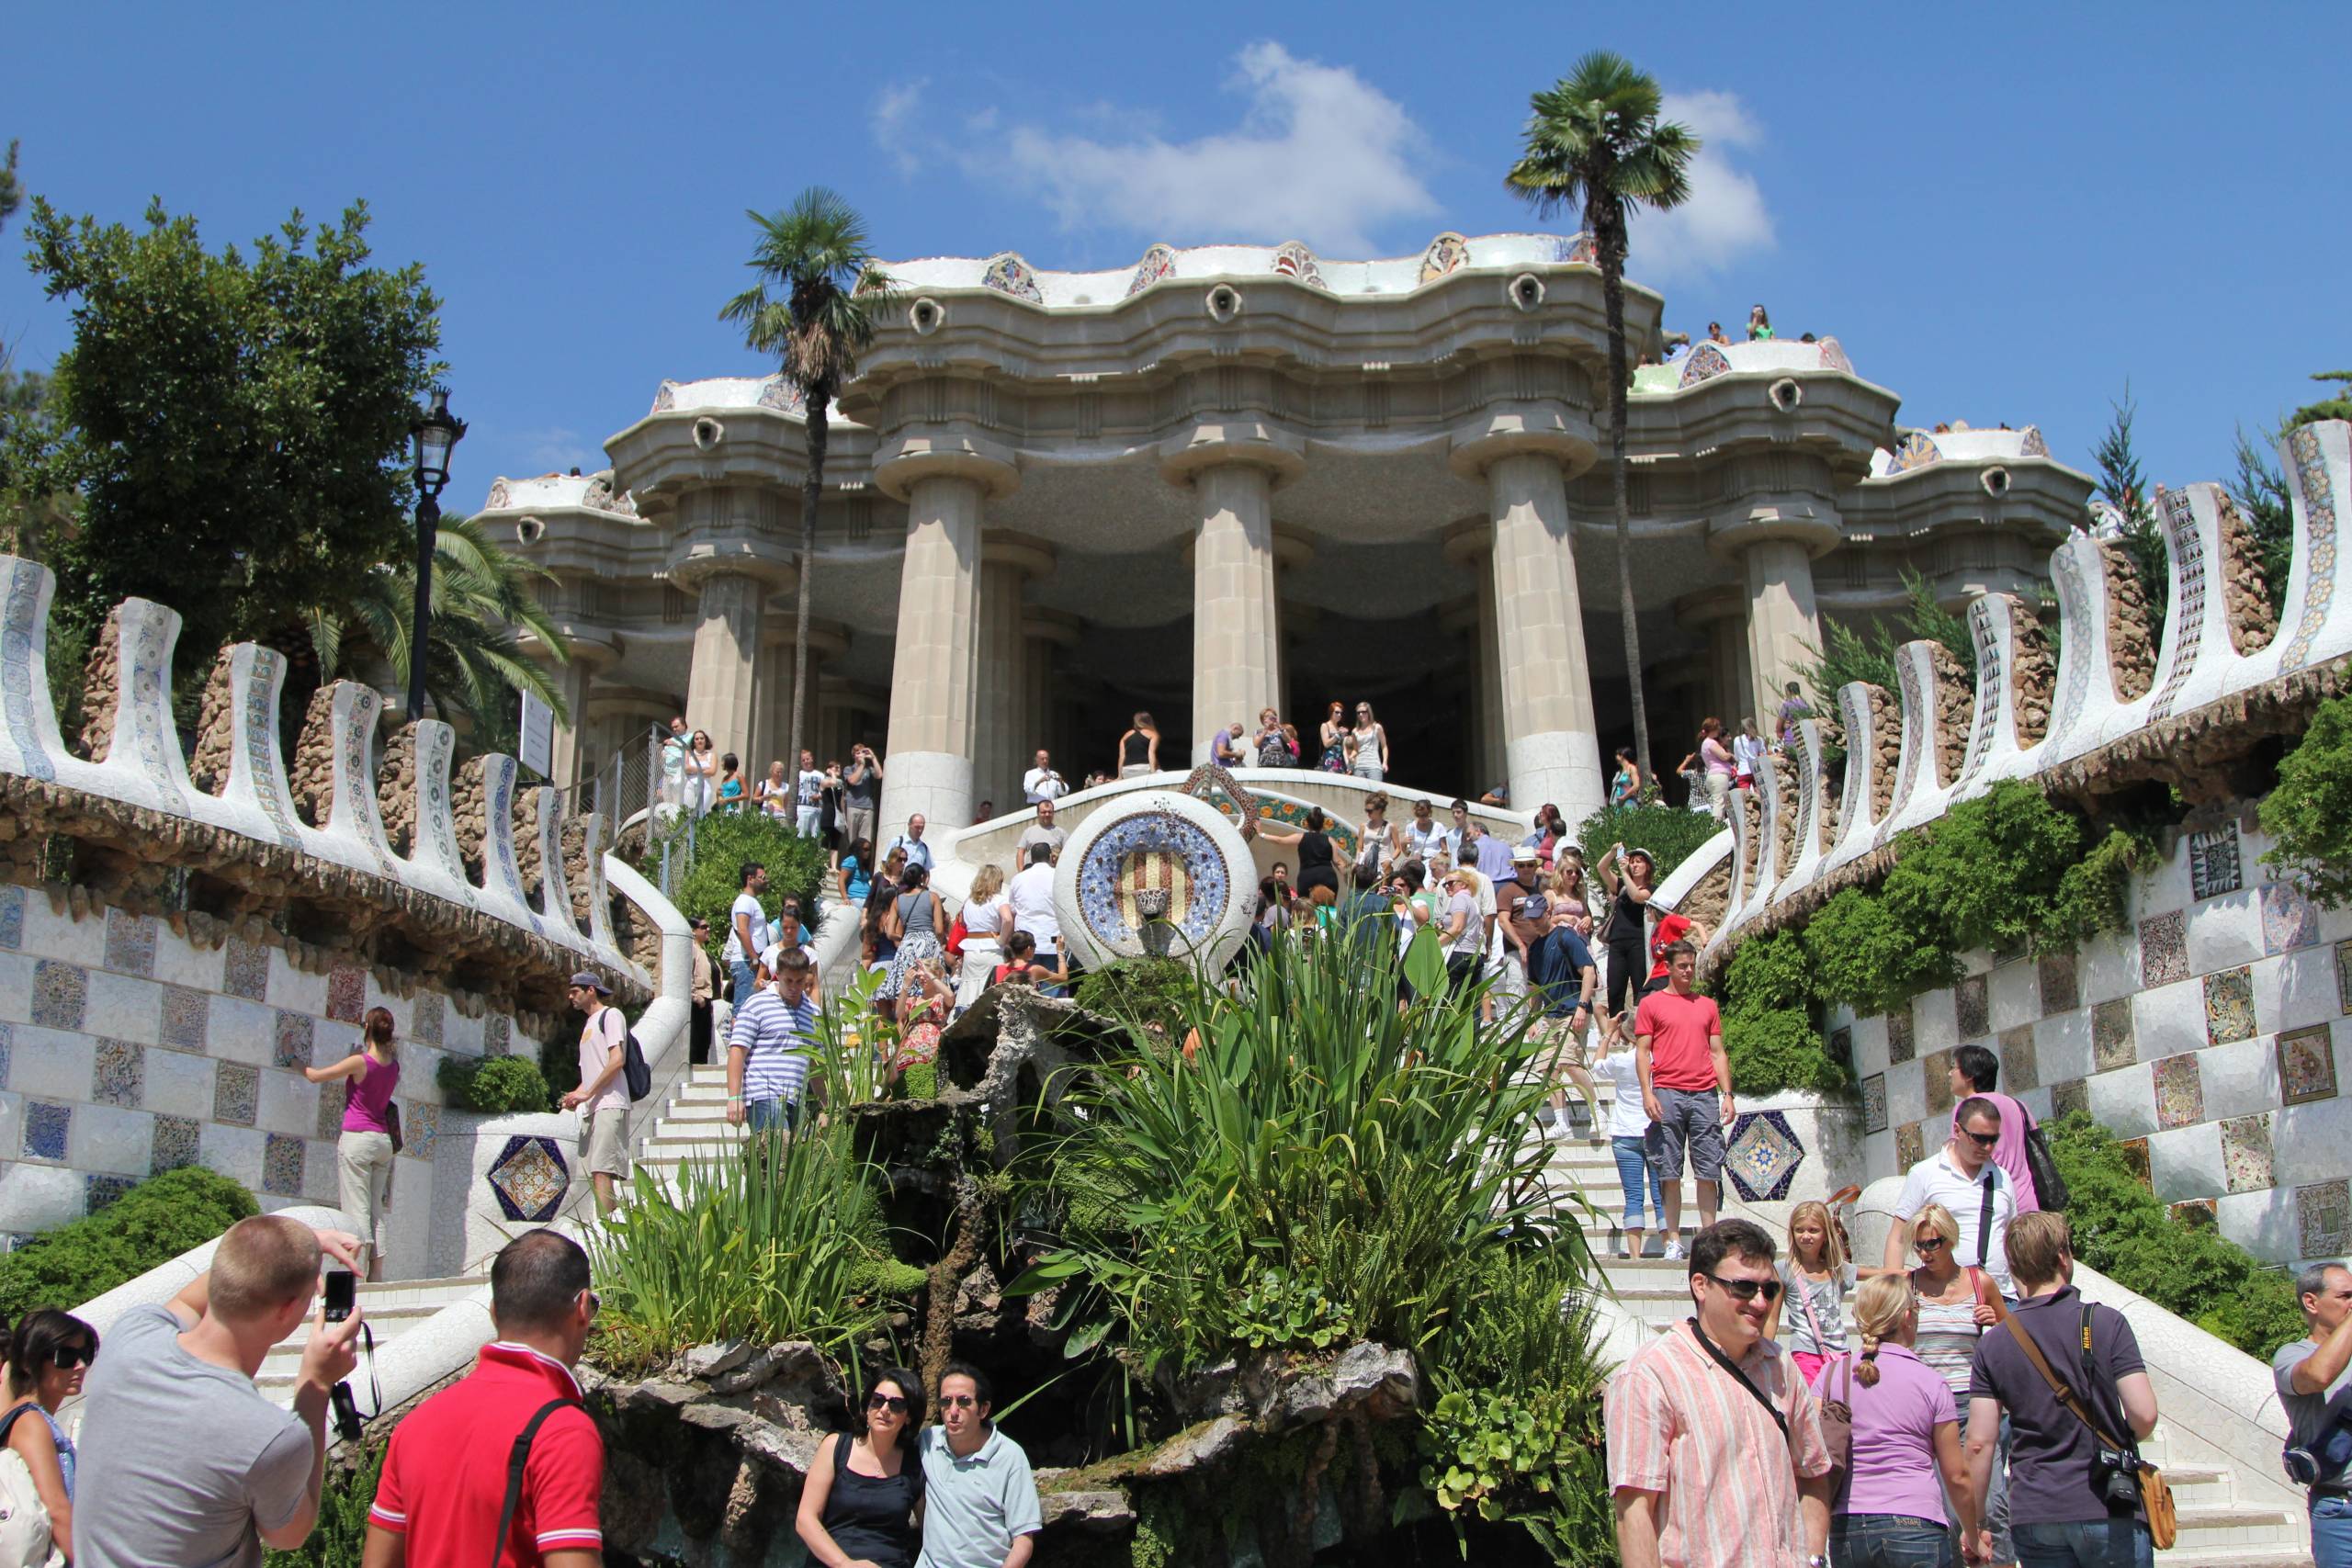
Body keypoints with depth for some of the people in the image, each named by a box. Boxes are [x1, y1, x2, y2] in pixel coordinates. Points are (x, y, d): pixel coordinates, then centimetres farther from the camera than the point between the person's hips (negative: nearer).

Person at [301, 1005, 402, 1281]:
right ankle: (376, 1275, 6)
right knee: (376, 1211, 8)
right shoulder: (393, 1065, 5)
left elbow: (316, 1077, 0)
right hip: (384, 1139, 6)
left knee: (356, 1208, -8)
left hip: (358, 1137, -6)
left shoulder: (360, 1062, -11)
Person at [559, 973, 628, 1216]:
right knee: (595, 1174, 3)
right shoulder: (588, 1025, 27)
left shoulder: (610, 1015, 1)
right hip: (590, 1109, 9)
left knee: (601, 1171, -19)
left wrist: (587, 1094, -13)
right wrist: (576, 1096, 6)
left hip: (609, 1105, -9)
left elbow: (617, 1060, -12)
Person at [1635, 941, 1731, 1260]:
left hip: (1705, 1094, 3)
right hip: (1667, 1093, -3)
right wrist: (1647, 1094, -8)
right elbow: (1642, 1052, 3)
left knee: (1709, 1170, 0)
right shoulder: (1651, 1004, 8)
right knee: (1669, 1170, -2)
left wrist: (1727, 1094, 7)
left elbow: (1717, 1053, 16)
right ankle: (1673, 1240, 1)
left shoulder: (1707, 1005, 18)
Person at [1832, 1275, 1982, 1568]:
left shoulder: (1832, 1376, 5)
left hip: (1845, 1530, 3)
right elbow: (1957, 1475, 4)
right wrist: (1972, 1536, 18)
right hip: (1914, 1527, -3)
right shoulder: (1931, 1384, 0)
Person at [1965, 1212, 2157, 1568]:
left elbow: (1980, 1443, -2)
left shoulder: (1992, 1345, 1)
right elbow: (2144, 1415, -11)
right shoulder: (2105, 1322, -5)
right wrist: (2120, 1444, 12)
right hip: (2109, 1512, -2)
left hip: (2033, 1517, 2)